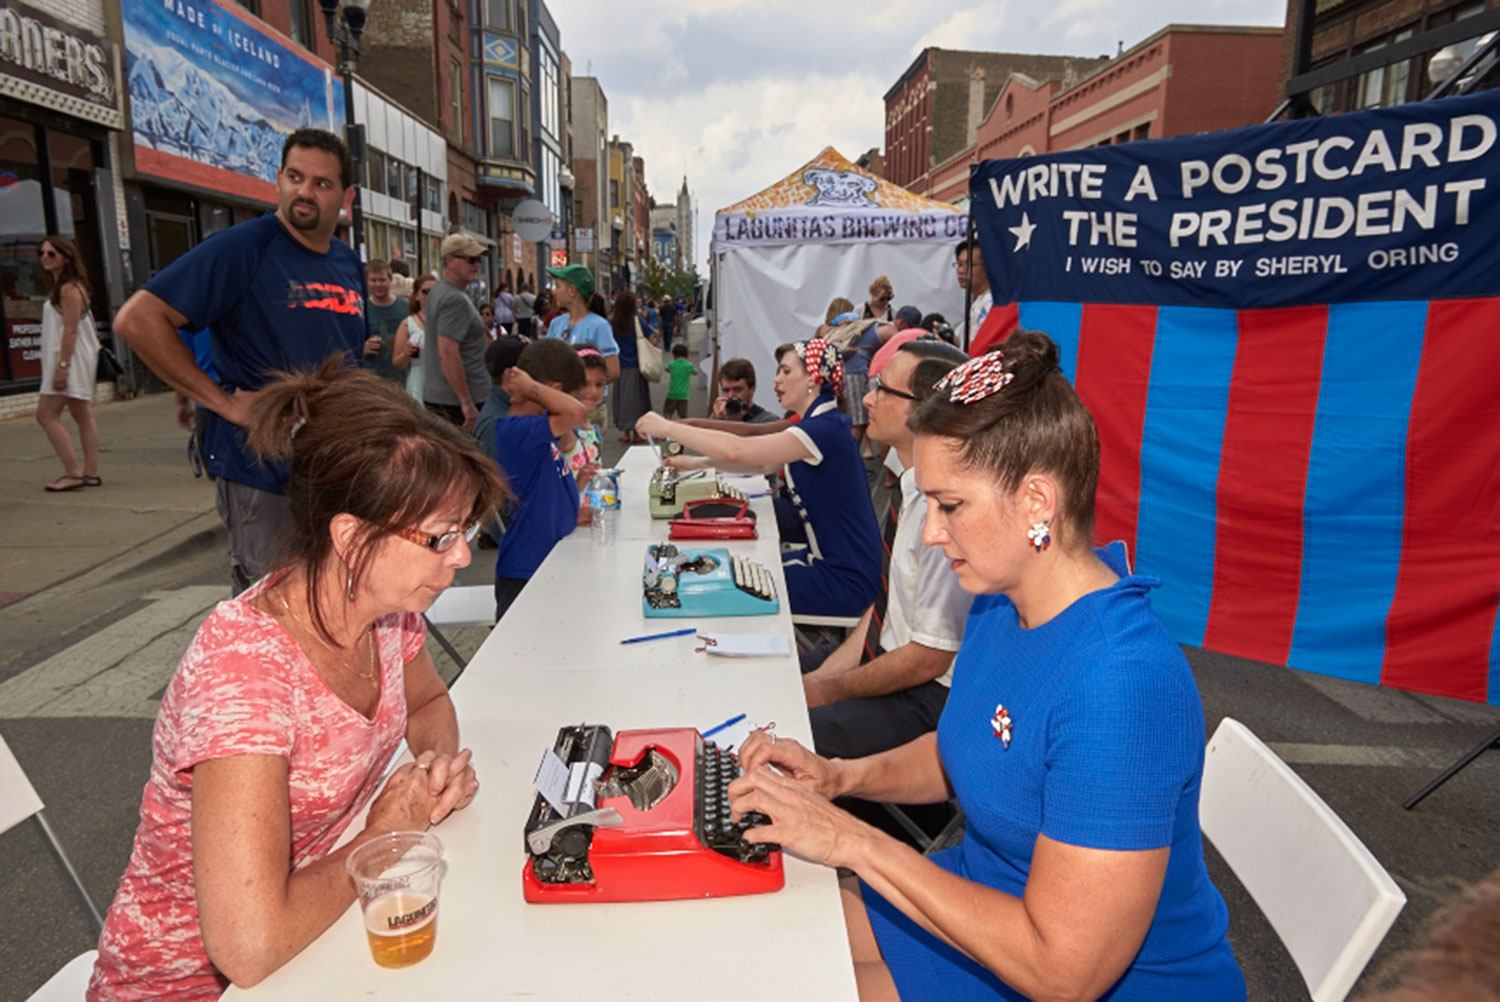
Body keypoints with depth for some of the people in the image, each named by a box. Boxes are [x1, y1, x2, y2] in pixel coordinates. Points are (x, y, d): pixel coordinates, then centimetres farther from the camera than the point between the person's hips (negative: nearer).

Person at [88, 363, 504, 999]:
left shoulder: (385, 604, -10)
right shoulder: (244, 667, -31)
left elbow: (428, 702, 11)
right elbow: (250, 948, -35)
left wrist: (440, 766, -9)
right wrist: (382, 834, -19)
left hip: (317, 925, 6)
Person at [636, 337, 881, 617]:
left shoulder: (827, 428, -22)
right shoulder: (818, 424, 12)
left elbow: (737, 451, -28)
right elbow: (764, 464, 19)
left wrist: (668, 427, -20)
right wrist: (700, 463, 9)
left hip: (845, 579, -9)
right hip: (827, 560, 9)